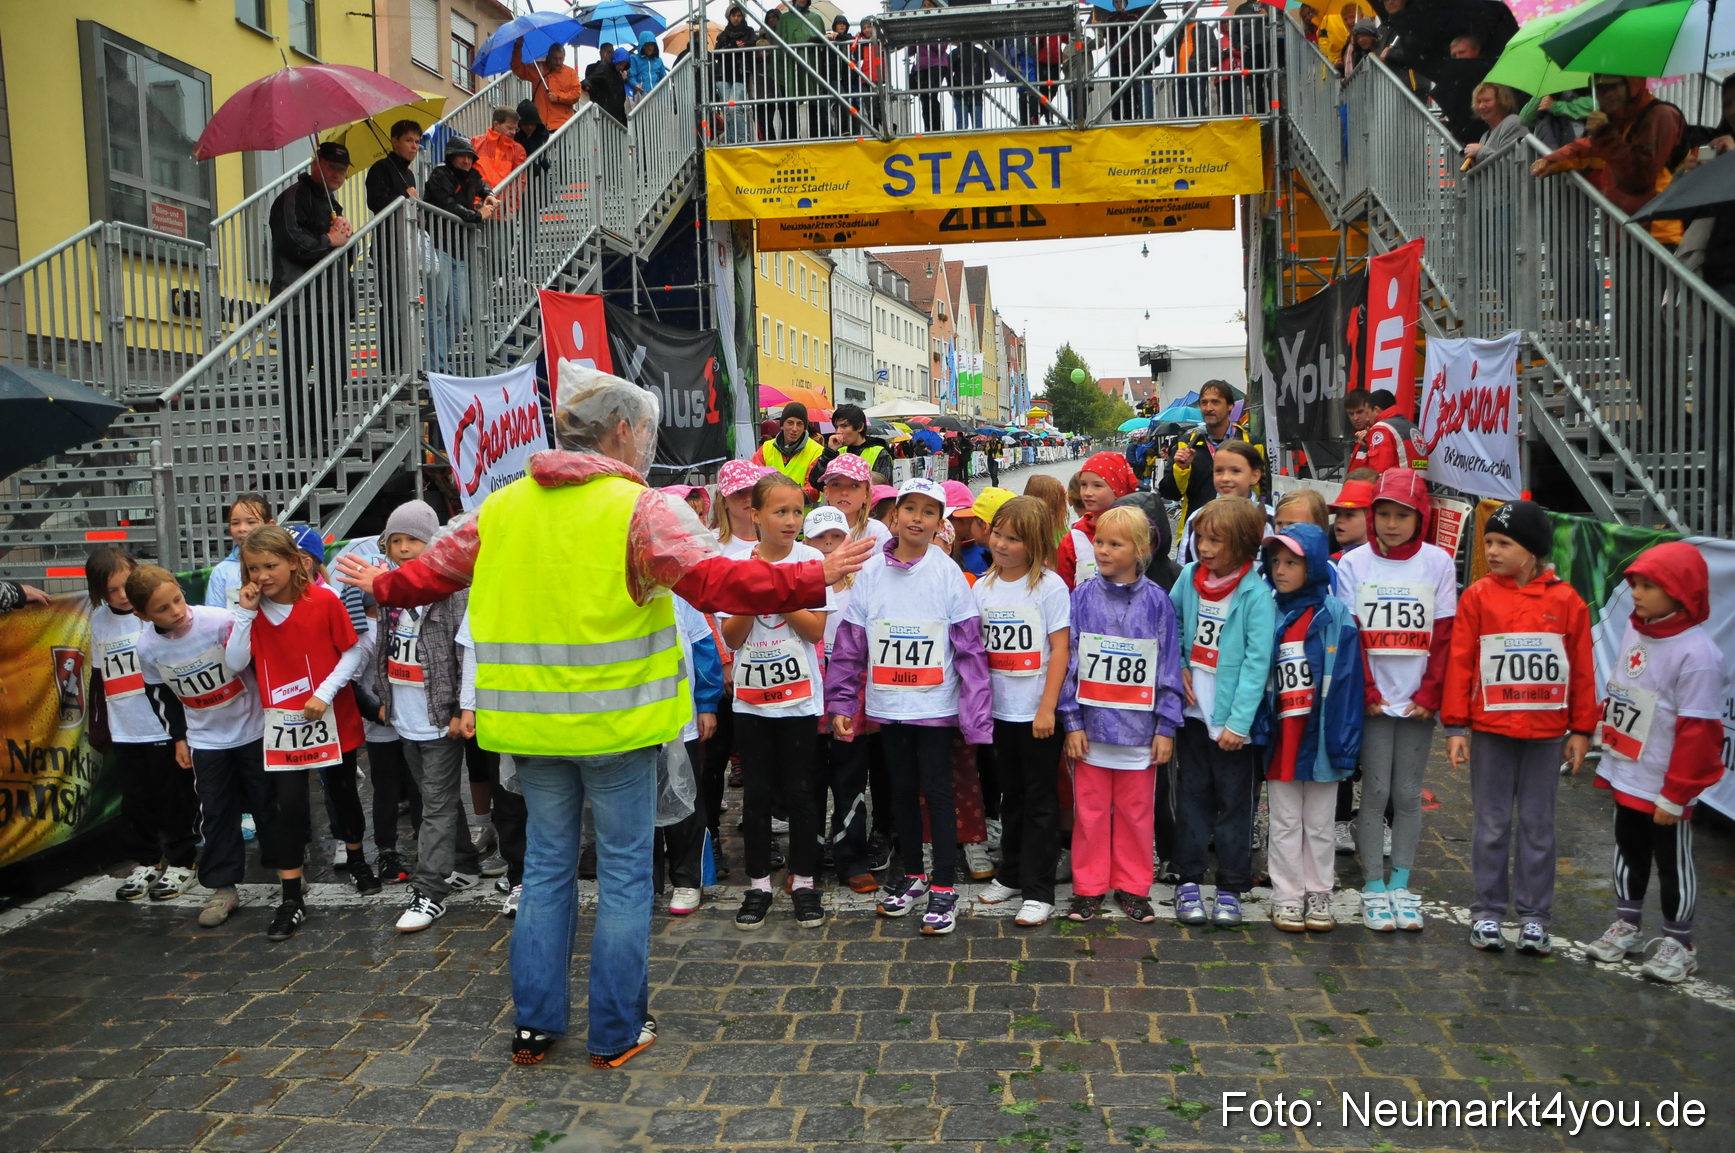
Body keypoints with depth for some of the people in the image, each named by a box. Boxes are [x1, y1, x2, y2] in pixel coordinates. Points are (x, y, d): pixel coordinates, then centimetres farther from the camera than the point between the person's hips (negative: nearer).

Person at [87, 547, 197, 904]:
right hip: (124, 732, 5)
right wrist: (100, 721, 18)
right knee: (135, 801, 14)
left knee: (174, 800, 6)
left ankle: (180, 862, 19)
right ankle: (144, 862, 28)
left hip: (163, 729, -5)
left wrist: (181, 733, -11)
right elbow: (100, 676, 16)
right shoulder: (99, 618, 5)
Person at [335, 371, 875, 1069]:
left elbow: (434, 570, 18)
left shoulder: (503, 506, 6)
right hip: (615, 721, -5)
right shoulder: (639, 508, -12)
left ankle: (534, 1024, 25)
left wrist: (380, 586, 38)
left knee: (546, 865, 17)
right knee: (624, 871, 8)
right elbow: (714, 581, -24)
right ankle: (617, 1032, 17)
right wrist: (812, 580, -21)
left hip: (530, 721, 5)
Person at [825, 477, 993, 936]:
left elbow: (970, 648, -7)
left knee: (936, 791, 1)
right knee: (902, 790, 15)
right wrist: (840, 702, 0)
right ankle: (910, 873, 31)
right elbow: (850, 643, 4)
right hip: (887, 704, 3)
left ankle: (944, 886, 13)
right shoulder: (871, 572, 1)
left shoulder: (948, 574, -7)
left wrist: (976, 712, -12)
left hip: (935, 704, -3)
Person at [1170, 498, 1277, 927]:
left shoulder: (1256, 594, -14)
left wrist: (1239, 722, -18)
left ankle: (1231, 888, 19)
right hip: (1192, 710, 4)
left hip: (1232, 718, -4)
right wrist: (1177, 665, -1)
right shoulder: (1189, 576, 0)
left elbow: (1257, 662, -15)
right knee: (1192, 796, 11)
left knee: (1234, 800, 8)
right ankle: (1188, 880, 21)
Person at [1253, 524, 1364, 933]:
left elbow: (1346, 682, -9)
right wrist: (1259, 729, -5)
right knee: (1285, 823, 11)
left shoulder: (1336, 617, -7)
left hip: (1320, 740, -2)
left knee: (1320, 823, 12)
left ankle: (1319, 895, 25)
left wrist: (1344, 743, -12)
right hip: (1280, 741, 2)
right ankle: (1287, 897, 21)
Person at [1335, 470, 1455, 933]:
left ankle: (1400, 885, 17)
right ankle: (1374, 889, 10)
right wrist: (1367, 694, -9)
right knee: (1375, 791, 2)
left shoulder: (1438, 562, 2)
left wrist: (1429, 695, -5)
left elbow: (1444, 636, 1)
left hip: (1418, 701, 1)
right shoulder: (1354, 563, -1)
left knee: (1408, 793, 7)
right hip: (1374, 700, -1)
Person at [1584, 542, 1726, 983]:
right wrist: (1609, 751, 15)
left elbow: (1697, 731, -20)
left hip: (1665, 785, -7)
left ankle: (1679, 944, 24)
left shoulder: (1696, 652, -22)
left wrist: (1674, 795, -16)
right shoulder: (1634, 629, 2)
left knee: (1672, 862, 8)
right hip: (1624, 773, 7)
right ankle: (1626, 925, 35)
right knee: (1628, 849, 19)